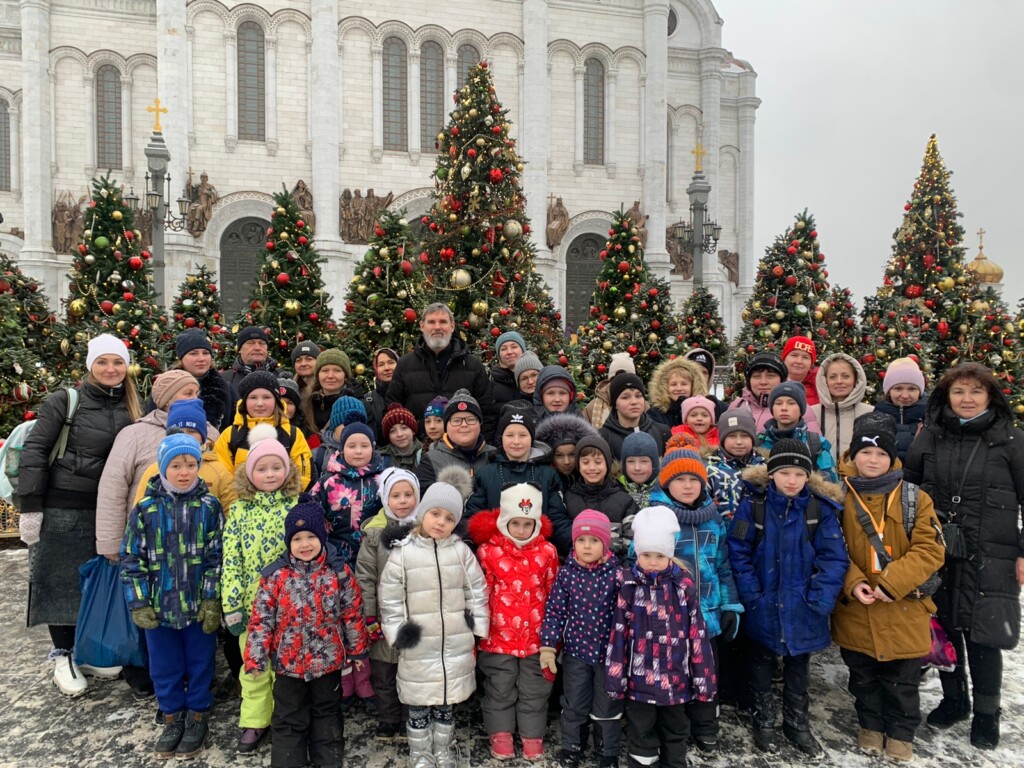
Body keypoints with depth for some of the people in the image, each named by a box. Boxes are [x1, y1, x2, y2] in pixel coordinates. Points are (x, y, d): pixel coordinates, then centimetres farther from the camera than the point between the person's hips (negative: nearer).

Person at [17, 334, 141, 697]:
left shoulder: (132, 408, 7)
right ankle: (63, 654, 21)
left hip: (109, 511, 4)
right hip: (63, 509, -4)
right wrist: (29, 507, -13)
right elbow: (34, 451, -8)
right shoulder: (65, 401, -6)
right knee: (61, 581, 6)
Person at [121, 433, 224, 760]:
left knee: (199, 664, 13)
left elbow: (217, 556, -5)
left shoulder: (209, 507, -6)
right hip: (159, 607, 1)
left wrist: (212, 599, -10)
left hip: (199, 606, -1)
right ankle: (172, 719, 35)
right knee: (164, 667, 15)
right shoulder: (145, 508, -5)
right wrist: (139, 604, -5)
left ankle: (197, 718, 32)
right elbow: (132, 559, -1)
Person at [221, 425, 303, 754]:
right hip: (252, 603, 1)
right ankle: (254, 721, 32)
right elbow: (231, 561, -3)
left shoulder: (298, 506, -4)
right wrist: (231, 605, -6)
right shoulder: (239, 510, -2)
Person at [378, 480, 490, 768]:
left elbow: (477, 591, 4)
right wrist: (397, 632, -7)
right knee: (418, 705, 11)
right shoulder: (403, 552, -9)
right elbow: (389, 597, -4)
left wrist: (477, 630, 2)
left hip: (456, 645, 2)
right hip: (418, 647, -2)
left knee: (447, 703, 17)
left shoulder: (461, 551, -3)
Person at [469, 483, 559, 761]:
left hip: (536, 636, 1)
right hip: (498, 635, -1)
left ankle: (532, 734, 33)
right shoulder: (488, 550, -11)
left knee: (534, 691, 15)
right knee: (500, 689, 15)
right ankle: (501, 732, 35)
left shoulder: (547, 551, -5)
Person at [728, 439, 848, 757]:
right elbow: (738, 553, -10)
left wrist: (820, 599, -16)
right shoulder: (753, 506, -11)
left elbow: (835, 558, -9)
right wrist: (752, 595, -15)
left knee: (798, 668, 21)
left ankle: (797, 723, 41)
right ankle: (764, 721, 38)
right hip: (763, 608, -1)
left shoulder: (821, 509, -9)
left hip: (801, 609, 1)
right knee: (761, 664, 18)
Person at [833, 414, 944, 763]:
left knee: (902, 679, 15)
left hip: (903, 609, -1)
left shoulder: (914, 498, -5)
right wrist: (852, 583, -18)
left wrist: (891, 582, -20)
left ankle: (901, 732, 35)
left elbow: (930, 550, -10)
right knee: (863, 677, 18)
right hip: (855, 608, 1)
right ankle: (871, 725, 39)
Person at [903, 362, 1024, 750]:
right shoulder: (930, 437, 3)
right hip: (938, 555, 2)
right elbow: (906, 487, 10)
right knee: (944, 630, 11)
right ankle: (953, 699, 32)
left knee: (983, 637, 2)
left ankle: (987, 713, 23)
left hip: (989, 558, -2)